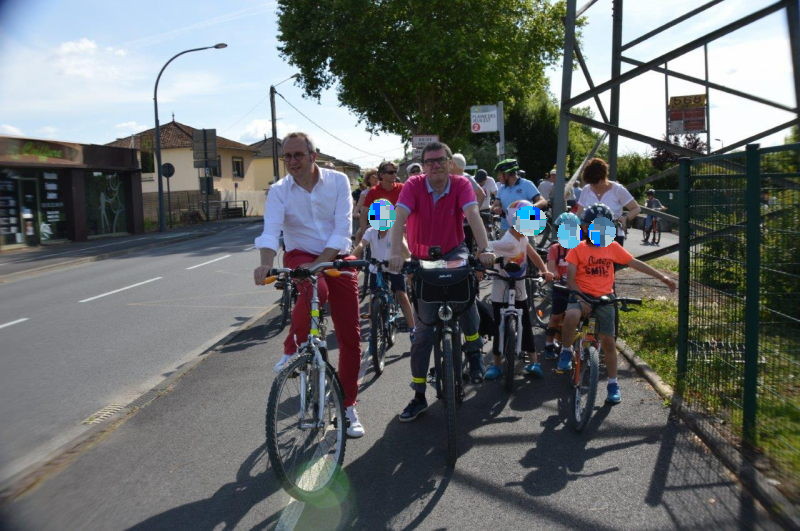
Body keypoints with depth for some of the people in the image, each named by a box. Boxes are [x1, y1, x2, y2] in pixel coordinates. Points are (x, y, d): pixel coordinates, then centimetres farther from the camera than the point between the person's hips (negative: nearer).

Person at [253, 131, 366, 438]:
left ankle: (348, 406, 17)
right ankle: (292, 350, -10)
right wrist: (266, 263, -38)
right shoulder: (279, 191, -5)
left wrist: (320, 263, -26)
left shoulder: (338, 181, -7)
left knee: (350, 336, 0)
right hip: (301, 257, -1)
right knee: (315, 291, -38)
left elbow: (342, 229, -14)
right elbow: (270, 231, -18)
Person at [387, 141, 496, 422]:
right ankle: (419, 396, 12)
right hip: (422, 259, 1)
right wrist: (395, 253, -43)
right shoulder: (414, 186, -15)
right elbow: (400, 219, -27)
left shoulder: (461, 185, -13)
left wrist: (484, 249, -41)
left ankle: (473, 352, -10)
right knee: (424, 328, 0)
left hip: (453, 251, 0)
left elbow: (473, 215, -26)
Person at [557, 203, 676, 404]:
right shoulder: (578, 249, -2)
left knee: (608, 341, 2)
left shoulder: (613, 247, 6)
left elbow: (636, 264, 11)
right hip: (582, 296, -2)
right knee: (571, 315, -35)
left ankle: (613, 383, 18)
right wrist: (581, 299, -19)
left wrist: (663, 277, 9)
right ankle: (566, 351, -9)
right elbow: (570, 278, -6)